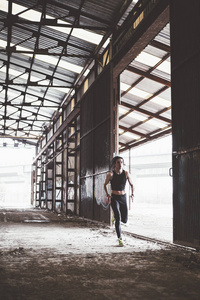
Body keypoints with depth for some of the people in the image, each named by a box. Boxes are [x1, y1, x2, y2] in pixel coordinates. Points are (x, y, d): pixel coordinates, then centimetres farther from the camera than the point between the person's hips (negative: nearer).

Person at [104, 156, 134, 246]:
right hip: (114, 198, -3)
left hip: (123, 198, 3)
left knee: (125, 220, 4)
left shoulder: (126, 173, -2)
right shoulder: (110, 174, -9)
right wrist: (107, 195, -5)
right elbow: (105, 185, 6)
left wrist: (132, 194, -4)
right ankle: (120, 239, -9)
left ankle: (117, 218, 40)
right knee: (118, 218, -15)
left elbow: (131, 184, 10)